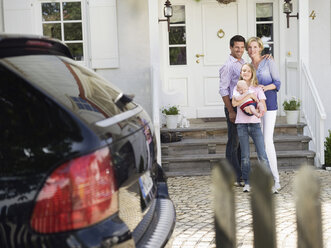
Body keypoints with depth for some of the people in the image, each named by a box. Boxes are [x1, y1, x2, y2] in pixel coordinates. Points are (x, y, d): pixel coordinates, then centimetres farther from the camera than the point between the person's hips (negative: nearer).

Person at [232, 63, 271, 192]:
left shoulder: (257, 89, 6)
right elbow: (234, 103, -10)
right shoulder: (237, 88, 8)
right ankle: (247, 183, 13)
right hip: (241, 124, 1)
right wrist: (250, 95, -13)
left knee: (262, 155, -6)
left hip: (255, 124, -1)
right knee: (245, 156, 3)